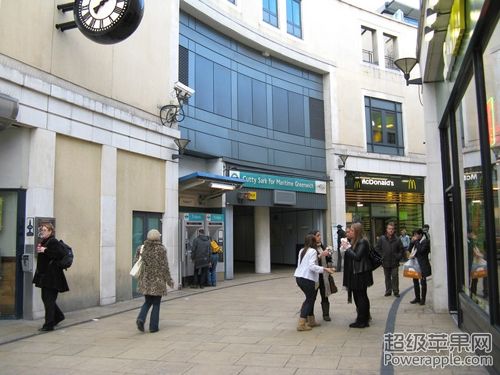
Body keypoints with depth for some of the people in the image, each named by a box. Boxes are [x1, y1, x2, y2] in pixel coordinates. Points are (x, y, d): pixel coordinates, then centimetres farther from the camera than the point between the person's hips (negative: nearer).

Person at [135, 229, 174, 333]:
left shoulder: (141, 248, 2)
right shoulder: (161, 249, -10)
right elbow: (164, 266, -9)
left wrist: (140, 276, 19)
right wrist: (169, 280, 0)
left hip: (145, 280, 4)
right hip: (158, 280, -4)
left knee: (147, 302, 18)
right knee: (156, 304, 7)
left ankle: (141, 318, -4)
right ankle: (153, 326, 9)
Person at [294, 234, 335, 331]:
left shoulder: (302, 251, 15)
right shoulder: (313, 251, -9)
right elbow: (312, 266, -20)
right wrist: (325, 269, -22)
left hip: (299, 277, 8)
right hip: (307, 278, -8)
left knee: (310, 298, 18)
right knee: (309, 300, -1)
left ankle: (311, 321, 24)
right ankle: (301, 324, -5)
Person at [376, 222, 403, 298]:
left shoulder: (397, 239, -2)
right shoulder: (381, 239, -2)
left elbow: (401, 249, 8)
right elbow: (377, 249, 3)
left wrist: (399, 257, -3)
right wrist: (381, 257, -4)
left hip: (395, 263, -1)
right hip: (385, 262, 1)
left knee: (395, 277, 2)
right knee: (387, 277, 11)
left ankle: (396, 291, 13)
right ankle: (388, 291, 21)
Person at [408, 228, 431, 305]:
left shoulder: (426, 241, -11)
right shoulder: (415, 241, 12)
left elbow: (421, 250, -23)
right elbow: (410, 249, 11)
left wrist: (416, 241, -17)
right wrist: (412, 242, -2)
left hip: (423, 265, -8)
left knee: (423, 282, 2)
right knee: (415, 281, 12)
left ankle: (423, 299, 10)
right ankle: (417, 298, 22)